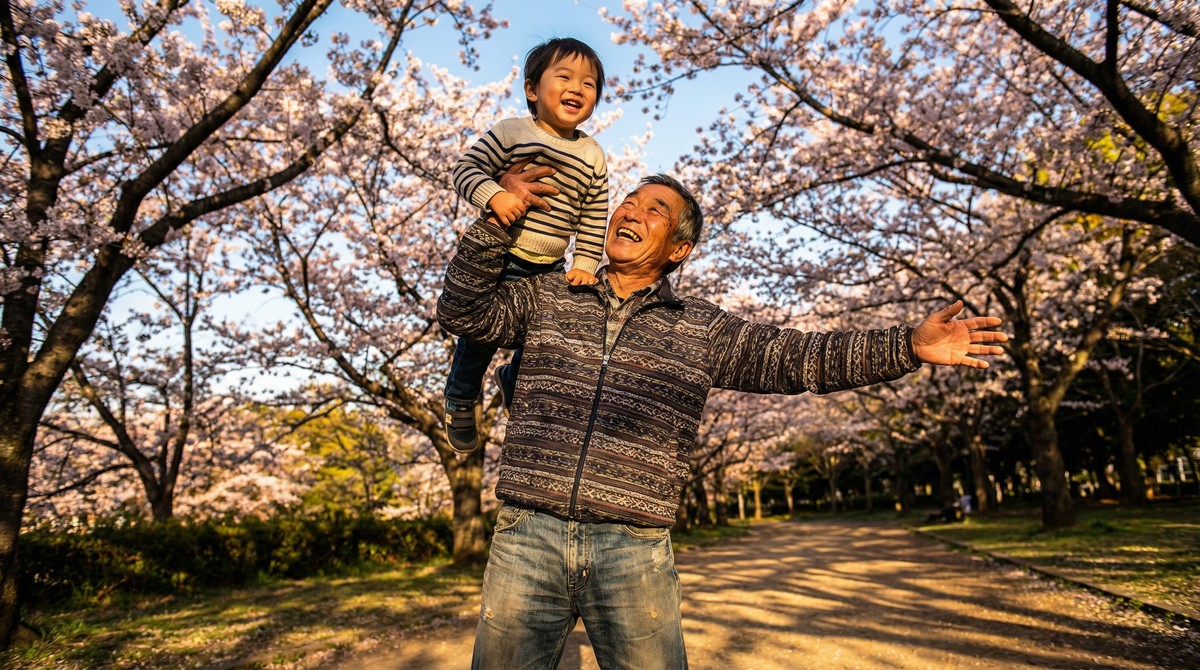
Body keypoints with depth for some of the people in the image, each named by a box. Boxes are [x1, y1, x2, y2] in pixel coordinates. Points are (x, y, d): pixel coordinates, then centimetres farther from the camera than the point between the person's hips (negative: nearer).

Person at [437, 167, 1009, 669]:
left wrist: (907, 345, -4)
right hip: (528, 536, 1)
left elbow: (795, 357, 4)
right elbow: (462, 311, 5)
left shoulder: (702, 330, 9)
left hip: (635, 551, 0)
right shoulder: (548, 300, 12)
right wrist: (497, 217, -3)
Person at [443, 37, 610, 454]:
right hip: (496, 259, -4)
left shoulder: (593, 157, 4)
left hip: (549, 270, 4)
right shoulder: (510, 133, -8)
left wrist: (585, 265, -4)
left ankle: (512, 380, 46)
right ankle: (461, 397, 32)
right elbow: (467, 168, -11)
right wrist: (494, 195, -29)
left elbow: (593, 219, 4)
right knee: (481, 333, 3)